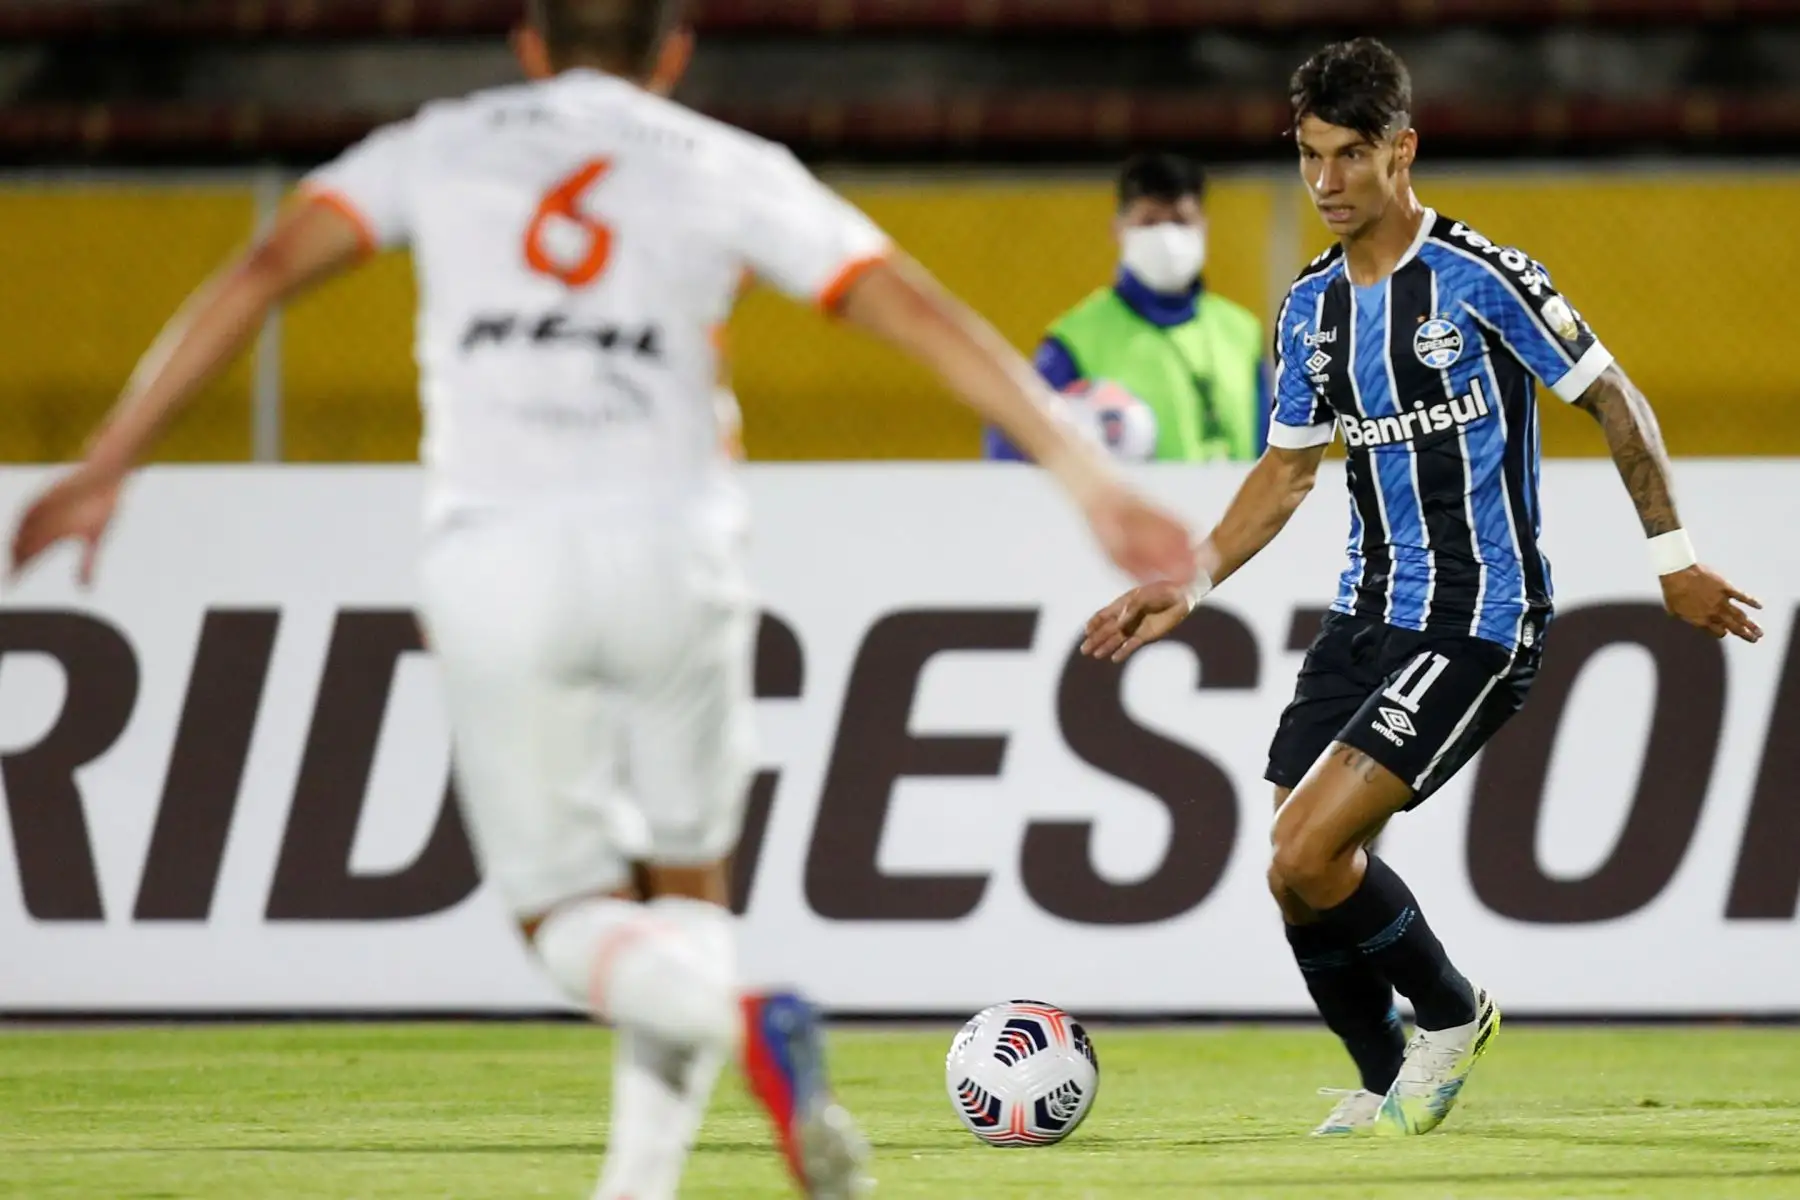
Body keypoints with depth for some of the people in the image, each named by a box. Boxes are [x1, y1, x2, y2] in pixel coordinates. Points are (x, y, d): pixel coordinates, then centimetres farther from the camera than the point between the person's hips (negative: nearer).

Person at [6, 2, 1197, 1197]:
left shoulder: (440, 147, 16)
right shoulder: (728, 169, 13)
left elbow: (261, 275, 5)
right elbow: (922, 315, 6)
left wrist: (106, 466, 5)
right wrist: (1090, 480, 6)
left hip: (495, 561, 0)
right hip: (670, 550, 0)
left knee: (567, 911, 8)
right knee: (685, 884, 19)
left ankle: (735, 1020, -23)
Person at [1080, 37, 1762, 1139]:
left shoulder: (1478, 277, -12)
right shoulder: (1312, 306, 8)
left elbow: (1615, 401, -5)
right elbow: (1288, 469, 19)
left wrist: (1673, 559, -3)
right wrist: (1190, 586, 8)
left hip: (1477, 622, -7)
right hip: (1368, 614, 7)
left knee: (1309, 855, -18)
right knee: (1303, 872, -1)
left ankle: (1452, 1014, 6)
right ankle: (1386, 1084, 19)